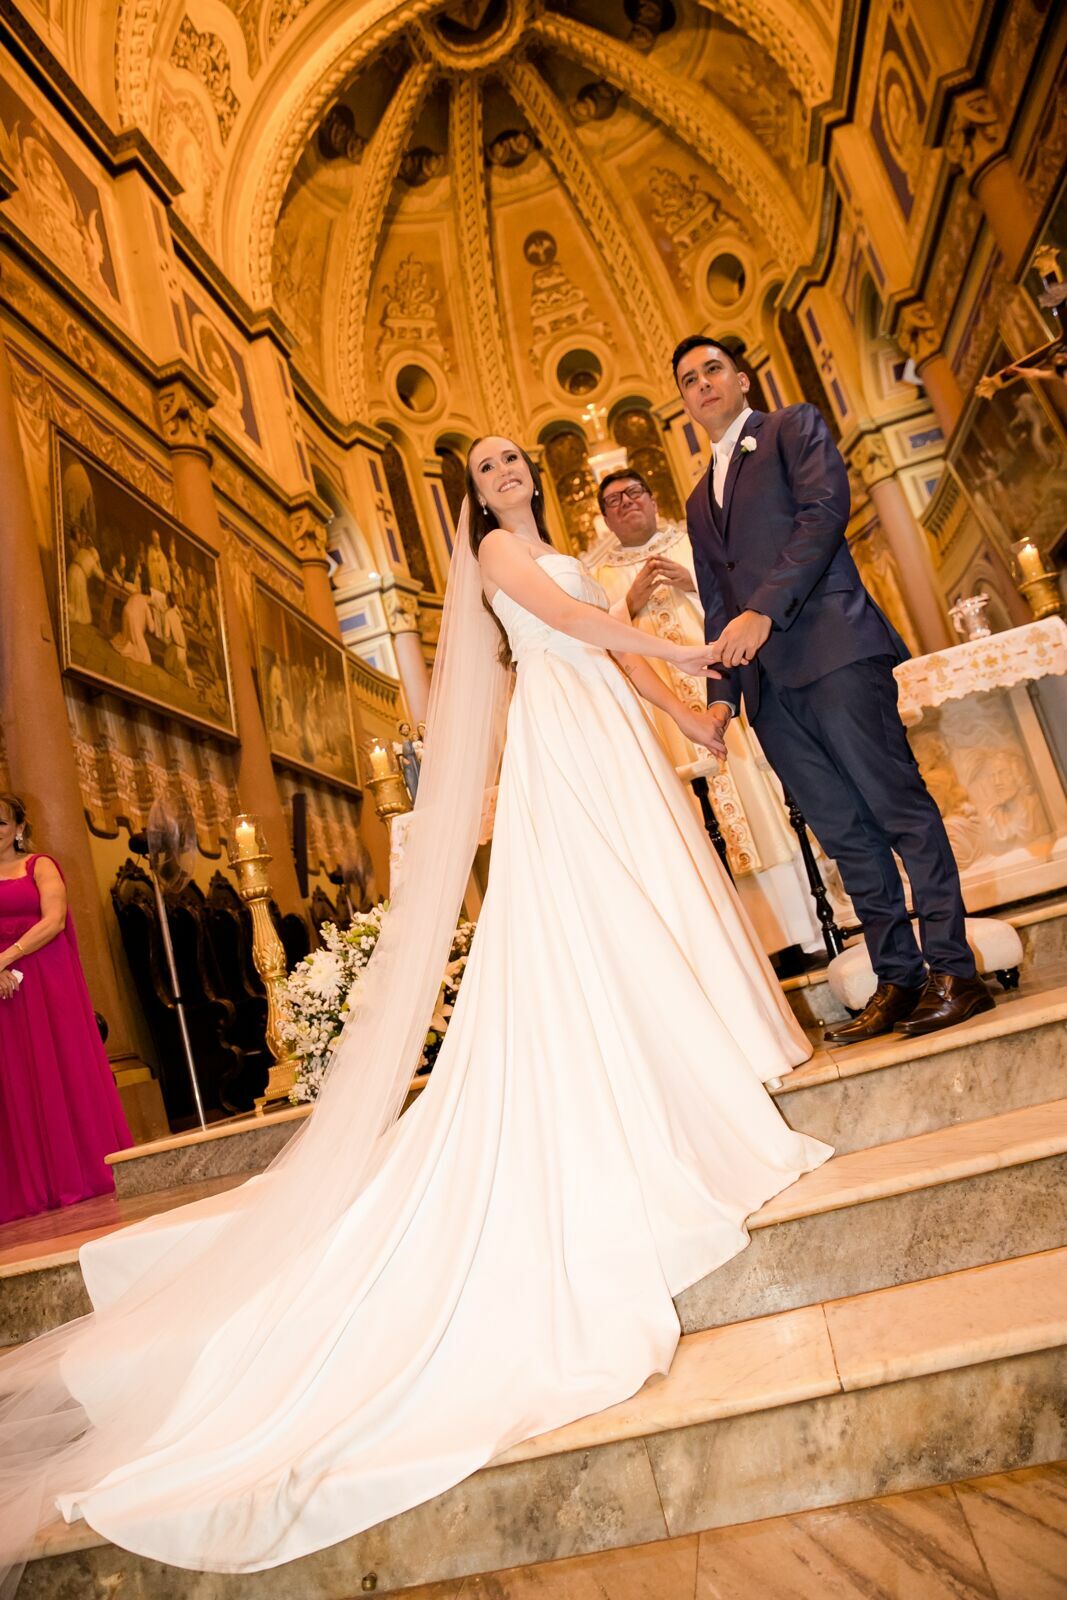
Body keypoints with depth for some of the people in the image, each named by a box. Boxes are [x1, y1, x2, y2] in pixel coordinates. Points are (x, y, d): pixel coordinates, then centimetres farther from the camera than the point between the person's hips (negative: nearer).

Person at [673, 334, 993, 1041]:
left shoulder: (795, 428, 11)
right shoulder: (699, 500, 28)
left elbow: (824, 512, -7)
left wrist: (764, 610, -17)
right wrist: (723, 692, 11)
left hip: (832, 649, -5)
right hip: (767, 680, 6)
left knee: (899, 809, -7)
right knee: (845, 834, 4)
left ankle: (953, 972, -1)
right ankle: (898, 980, 8)